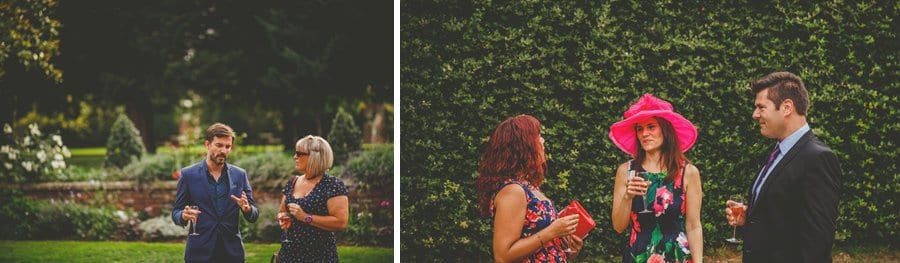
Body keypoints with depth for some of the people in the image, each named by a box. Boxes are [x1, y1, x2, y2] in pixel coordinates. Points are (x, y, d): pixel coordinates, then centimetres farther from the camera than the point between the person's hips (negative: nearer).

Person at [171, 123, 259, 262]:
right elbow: (176, 213, 2)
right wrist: (184, 215, -21)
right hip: (200, 251, -2)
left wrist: (247, 209, -16)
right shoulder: (188, 174, 0)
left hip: (232, 251, 2)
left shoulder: (240, 175, 6)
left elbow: (253, 216, 7)